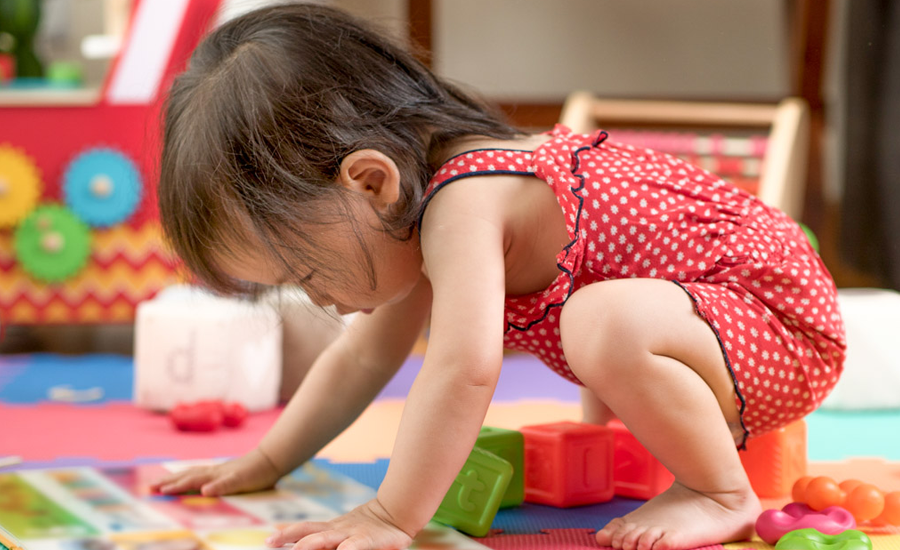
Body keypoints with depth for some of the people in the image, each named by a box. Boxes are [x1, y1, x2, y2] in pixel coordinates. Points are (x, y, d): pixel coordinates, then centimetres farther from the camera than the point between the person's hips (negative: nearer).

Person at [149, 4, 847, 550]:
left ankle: (723, 494, -15)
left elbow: (463, 369, -38)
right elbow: (362, 358, 14)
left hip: (785, 327, -10)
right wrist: (266, 463, 13)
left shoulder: (463, 205, -28)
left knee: (607, 323, -36)